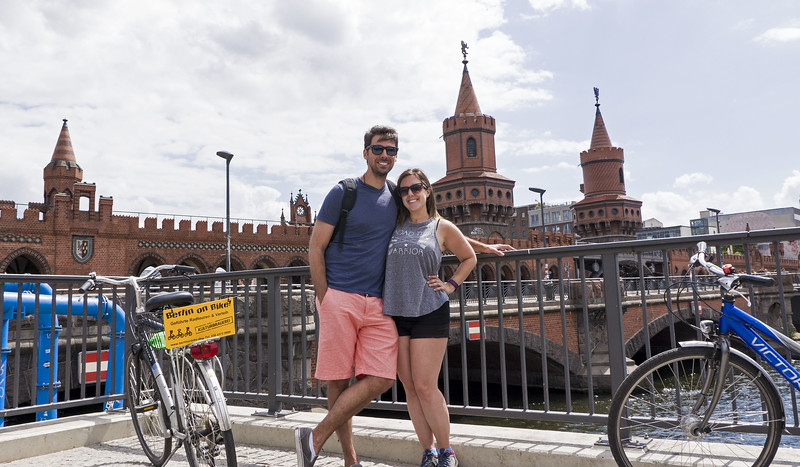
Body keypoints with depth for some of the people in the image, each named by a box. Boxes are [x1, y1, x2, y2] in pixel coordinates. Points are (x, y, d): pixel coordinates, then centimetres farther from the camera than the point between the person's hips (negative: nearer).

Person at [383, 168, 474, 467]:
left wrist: (450, 286, 5)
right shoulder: (395, 226, 10)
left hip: (429, 313, -3)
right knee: (409, 388, 6)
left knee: (425, 387, -5)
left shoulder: (442, 227, 3)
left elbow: (469, 258, 16)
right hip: (395, 315, 4)